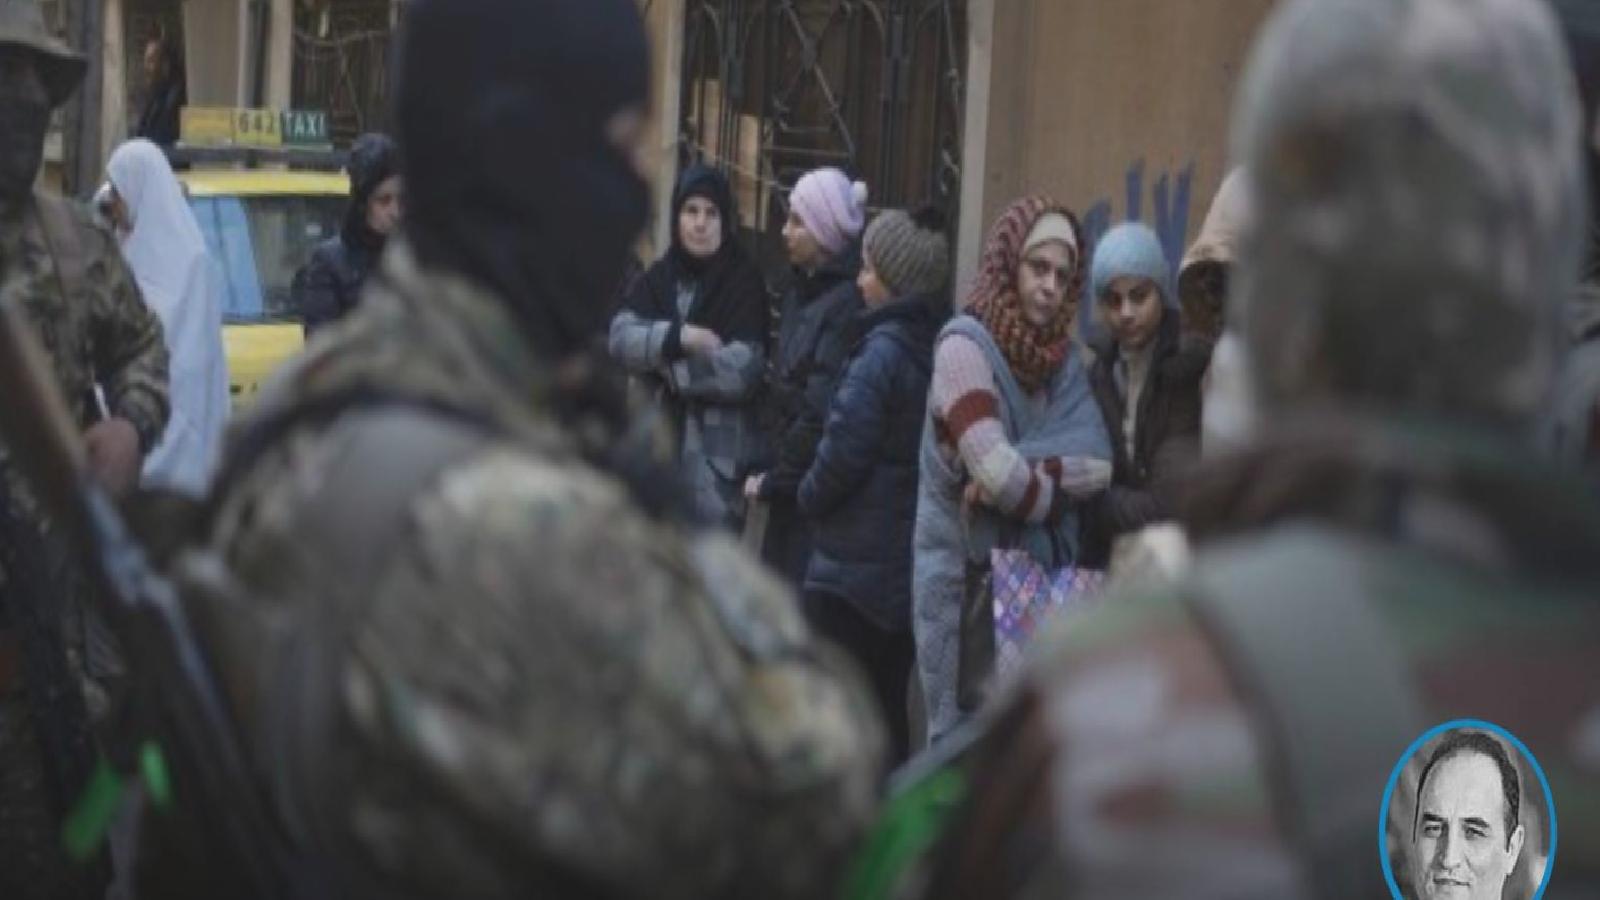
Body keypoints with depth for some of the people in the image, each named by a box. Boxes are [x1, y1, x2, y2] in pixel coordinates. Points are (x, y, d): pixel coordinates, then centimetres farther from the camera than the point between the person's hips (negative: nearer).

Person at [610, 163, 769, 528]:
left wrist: (662, 359, -9)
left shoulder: (744, 282, -6)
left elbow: (742, 371, -16)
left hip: (717, 455, -5)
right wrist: (679, 337, -20)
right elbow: (620, 337, -6)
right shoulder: (660, 276, 8)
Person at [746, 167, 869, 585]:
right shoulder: (802, 292, 14)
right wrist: (769, 471, 8)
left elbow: (822, 413, -19)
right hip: (790, 491, 9)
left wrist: (774, 480, -11)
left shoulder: (848, 304, -15)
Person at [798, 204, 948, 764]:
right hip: (914, 565, 8)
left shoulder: (882, 351, -16)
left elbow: (844, 452, -19)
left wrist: (809, 497, 1)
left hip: (855, 569, -7)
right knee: (888, 707, 15)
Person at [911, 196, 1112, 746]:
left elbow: (1099, 464, -5)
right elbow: (995, 471, -21)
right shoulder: (965, 346, -10)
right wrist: (1055, 489, -3)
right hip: (966, 581, -6)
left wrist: (1025, 472, -19)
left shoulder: (1061, 359, 9)